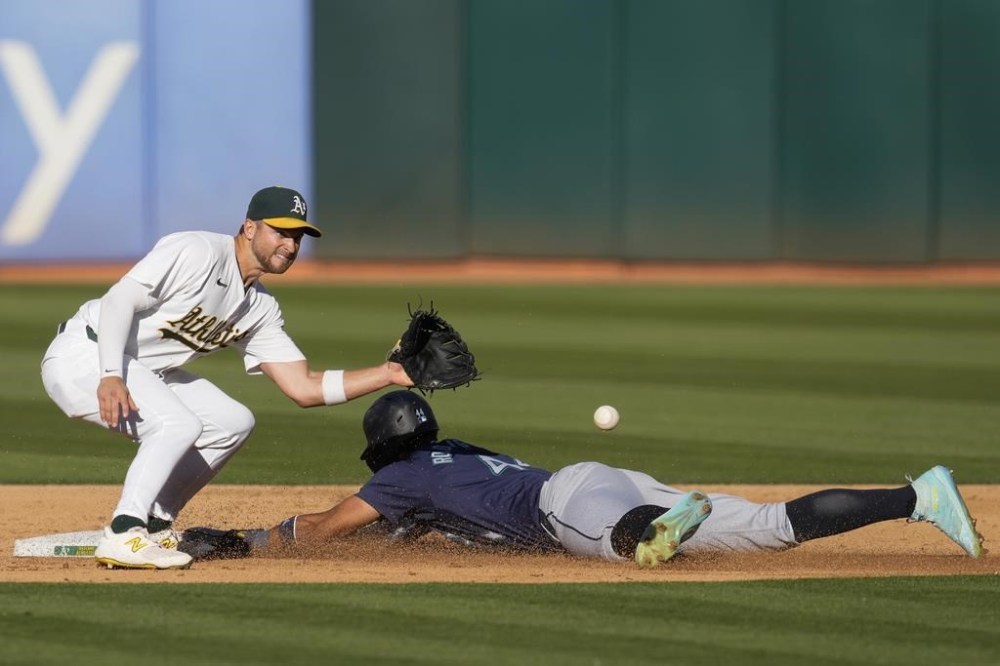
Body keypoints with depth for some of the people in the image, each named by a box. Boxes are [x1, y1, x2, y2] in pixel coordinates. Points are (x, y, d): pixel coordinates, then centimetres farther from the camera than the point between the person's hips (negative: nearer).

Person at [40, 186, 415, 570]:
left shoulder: (260, 308, 7)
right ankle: (123, 537, -24)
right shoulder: (198, 253, -19)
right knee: (178, 424, -27)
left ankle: (154, 525, 8)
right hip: (84, 354, -10)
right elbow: (119, 300, -26)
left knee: (233, 423, 6)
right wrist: (111, 376, -37)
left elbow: (304, 388, 5)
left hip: (143, 372, 10)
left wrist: (387, 375, -4)